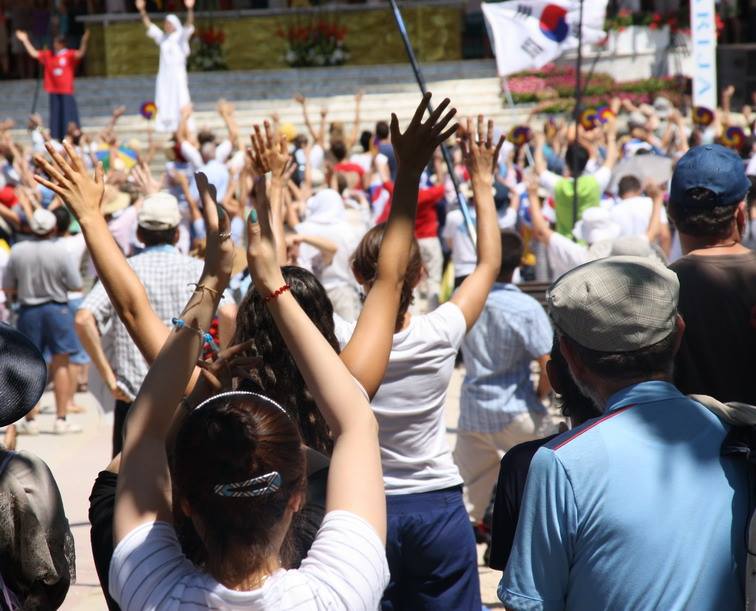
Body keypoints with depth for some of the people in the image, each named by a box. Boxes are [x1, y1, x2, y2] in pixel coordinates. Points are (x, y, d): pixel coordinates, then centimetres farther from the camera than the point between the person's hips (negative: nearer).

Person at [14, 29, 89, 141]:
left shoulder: (70, 55, -4)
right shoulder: (47, 55, 9)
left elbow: (81, 53, -20)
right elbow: (33, 53, 12)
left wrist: (84, 42, -36)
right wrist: (25, 41, 9)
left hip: (67, 91, -4)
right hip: (53, 91, 4)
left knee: (68, 115, -5)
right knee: (55, 116, 5)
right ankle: (56, 138, 9)